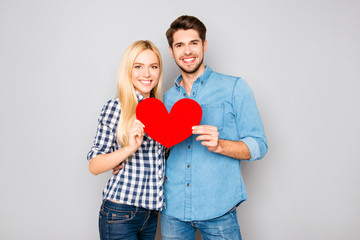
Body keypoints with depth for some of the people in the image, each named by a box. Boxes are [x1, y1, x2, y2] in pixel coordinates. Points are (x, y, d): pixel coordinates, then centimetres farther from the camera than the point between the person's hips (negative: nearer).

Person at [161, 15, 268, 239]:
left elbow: (259, 145, -5)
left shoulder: (234, 87, -3)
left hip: (217, 210, -3)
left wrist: (218, 145, -22)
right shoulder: (169, 97, 10)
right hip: (172, 207, 4)